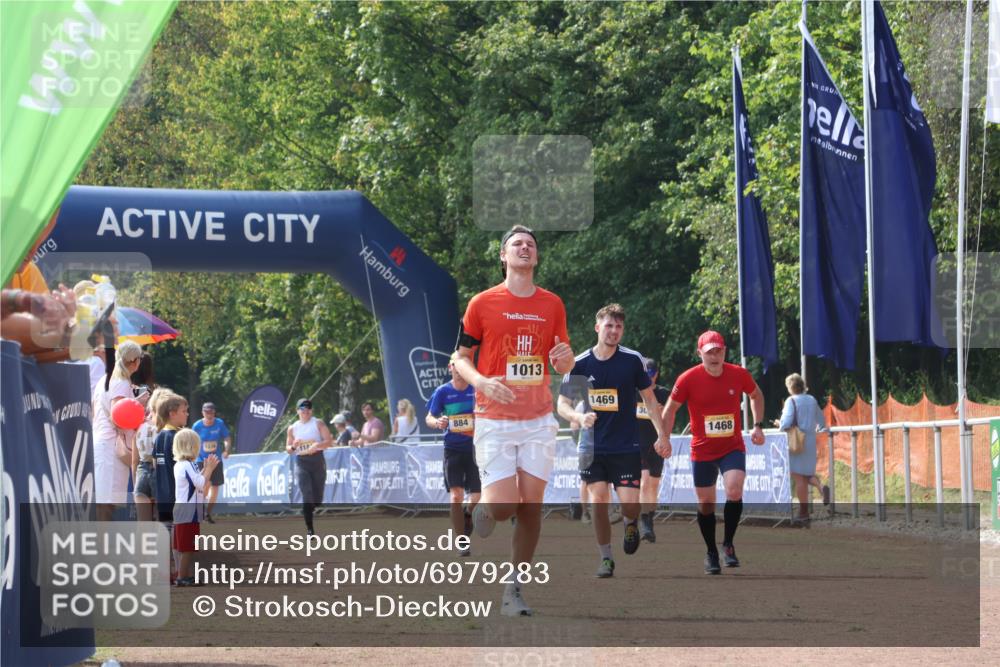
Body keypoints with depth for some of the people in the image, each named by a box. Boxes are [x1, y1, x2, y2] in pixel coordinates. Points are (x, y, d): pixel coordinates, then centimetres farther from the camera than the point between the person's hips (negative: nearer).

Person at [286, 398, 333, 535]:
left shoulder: (318, 424, 2)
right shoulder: (293, 428, 8)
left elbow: (329, 441, -5)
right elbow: (288, 449, 14)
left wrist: (317, 445, -23)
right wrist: (293, 447, -9)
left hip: (317, 461, 0)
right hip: (301, 463, 0)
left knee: (317, 496, 5)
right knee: (307, 495, -14)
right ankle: (309, 528, -16)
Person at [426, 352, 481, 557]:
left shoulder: (477, 389, -2)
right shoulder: (443, 392, -2)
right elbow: (429, 417, 3)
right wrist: (437, 422, -20)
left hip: (475, 448, 1)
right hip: (453, 449, -1)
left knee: (477, 497, -2)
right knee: (456, 495, -10)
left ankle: (467, 515, 34)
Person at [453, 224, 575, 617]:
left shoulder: (552, 304, 9)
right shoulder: (483, 303, 0)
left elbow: (563, 368, 16)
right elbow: (460, 358, 5)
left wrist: (565, 357, -9)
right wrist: (482, 383, -15)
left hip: (538, 421, 3)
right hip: (494, 420, -3)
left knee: (531, 506, 0)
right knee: (503, 506, -13)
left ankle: (514, 592, 9)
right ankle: (483, 509, 24)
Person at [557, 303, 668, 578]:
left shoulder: (634, 360, -3)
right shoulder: (579, 364, -2)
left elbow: (649, 398, 7)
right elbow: (562, 404, 2)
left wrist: (661, 434, -1)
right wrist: (579, 417, -20)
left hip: (626, 447, -1)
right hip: (593, 446, 1)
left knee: (630, 503, -10)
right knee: (598, 501, -7)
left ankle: (631, 524, 27)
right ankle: (605, 558, 8)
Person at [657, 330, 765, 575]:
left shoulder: (739, 374, -7)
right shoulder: (688, 379, -11)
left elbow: (756, 395, 14)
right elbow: (671, 408, 2)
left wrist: (757, 426, 6)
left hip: (733, 447, 0)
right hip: (702, 451, 0)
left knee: (734, 491, -22)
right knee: (706, 504, 6)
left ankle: (728, 543, -4)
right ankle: (711, 553, 25)